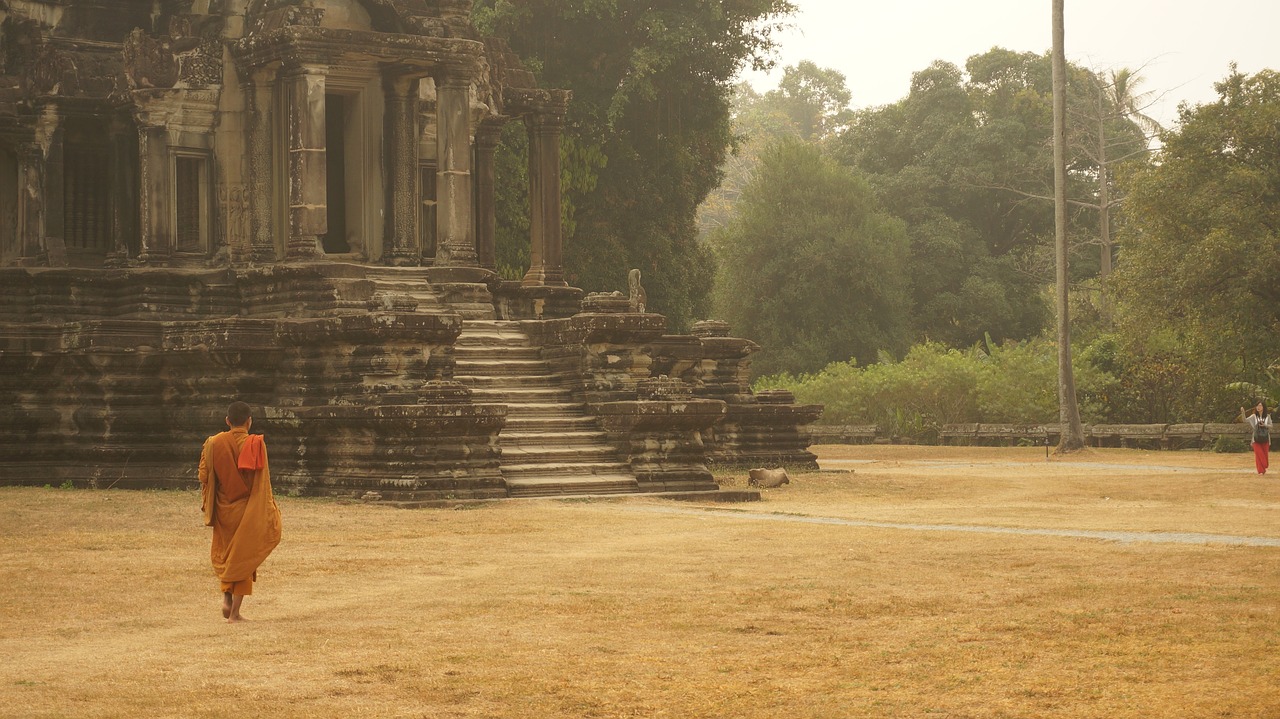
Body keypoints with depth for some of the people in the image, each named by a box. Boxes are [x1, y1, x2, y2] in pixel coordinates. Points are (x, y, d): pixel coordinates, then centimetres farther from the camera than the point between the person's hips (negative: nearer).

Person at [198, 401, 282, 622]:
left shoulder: (214, 443, -3)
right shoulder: (255, 445, -11)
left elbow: (204, 477, -1)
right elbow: (262, 482, -11)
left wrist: (206, 505, 12)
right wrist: (268, 511, -4)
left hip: (222, 510, 2)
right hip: (246, 510, -2)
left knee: (224, 553, 22)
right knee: (243, 557, 7)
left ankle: (226, 595, 2)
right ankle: (235, 612, 4)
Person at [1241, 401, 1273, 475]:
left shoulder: (1267, 416, 1)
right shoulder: (1254, 416, 1)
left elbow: (1270, 425, 2)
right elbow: (1245, 420, -9)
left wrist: (1265, 425, -18)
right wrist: (1243, 412, -24)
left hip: (1265, 438, 0)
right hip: (1257, 438, 0)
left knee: (1265, 454, 7)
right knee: (1258, 454, -5)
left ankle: (1264, 468, 24)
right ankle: (1261, 470, 0)